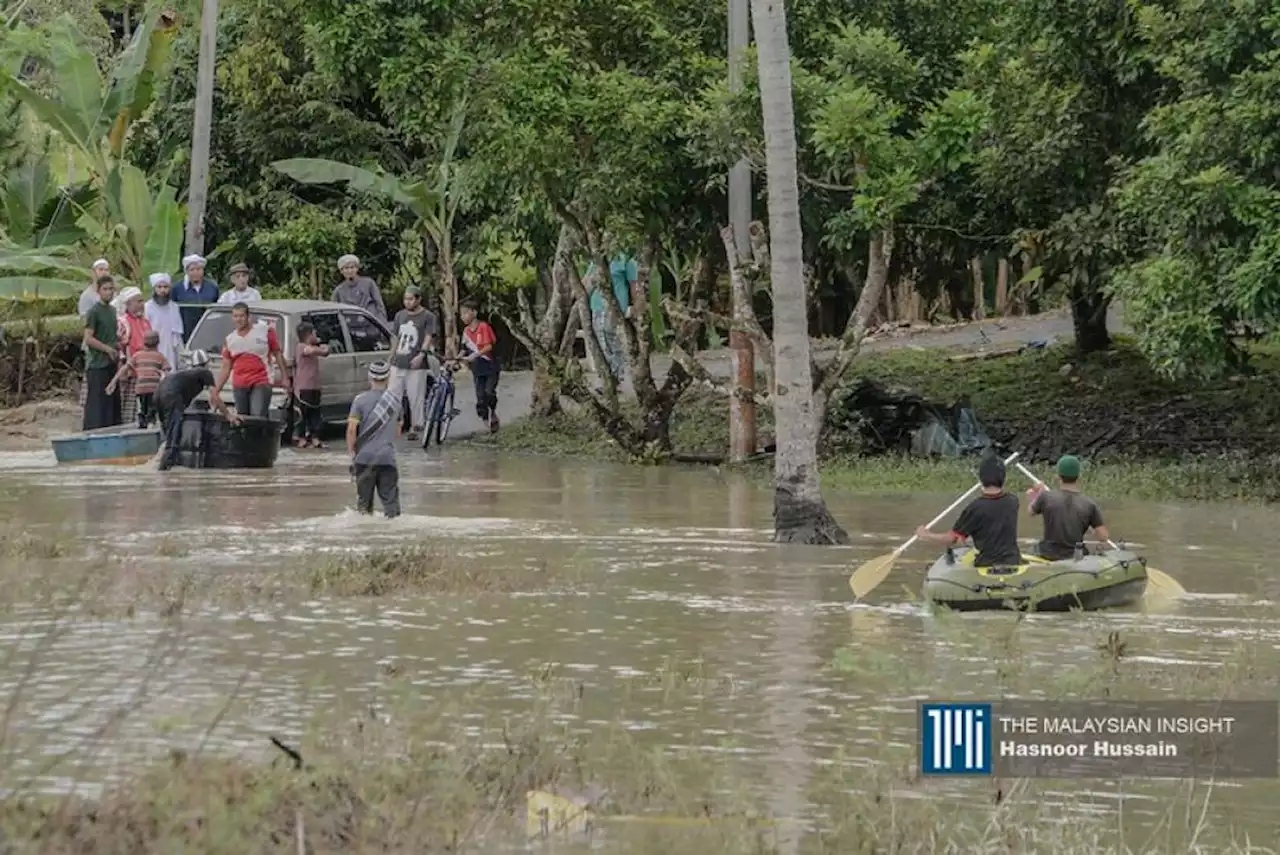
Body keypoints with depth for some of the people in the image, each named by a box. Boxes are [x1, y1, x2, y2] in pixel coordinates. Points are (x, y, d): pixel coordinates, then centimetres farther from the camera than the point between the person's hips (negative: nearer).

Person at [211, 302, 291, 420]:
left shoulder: (265, 331, 1)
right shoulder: (230, 339, 11)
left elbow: (278, 354, 6)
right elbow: (226, 368, 14)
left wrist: (285, 378, 0)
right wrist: (216, 390, 8)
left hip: (261, 383, -5)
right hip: (239, 385, 5)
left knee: (258, 417, -18)